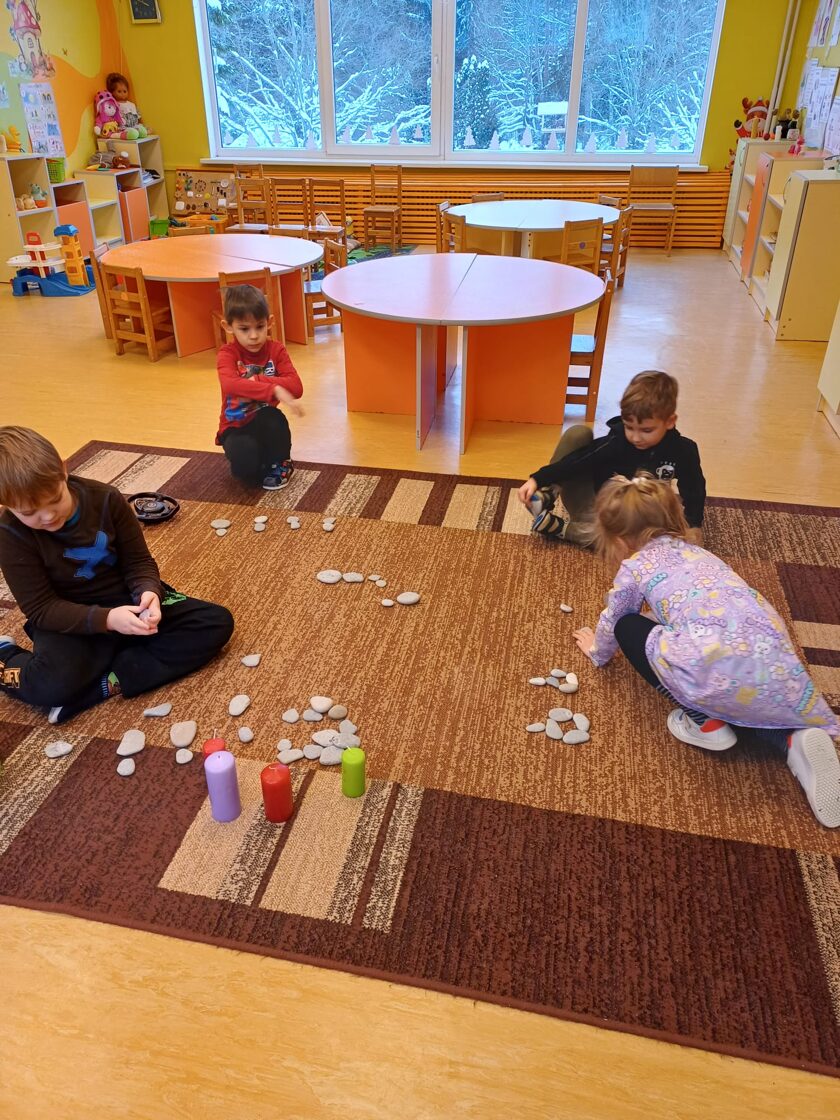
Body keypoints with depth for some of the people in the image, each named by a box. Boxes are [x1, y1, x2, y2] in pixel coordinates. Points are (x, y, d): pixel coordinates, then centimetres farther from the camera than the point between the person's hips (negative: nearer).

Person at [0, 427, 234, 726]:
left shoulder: (105, 499, -11)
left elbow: (138, 561, -3)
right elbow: (40, 609, -16)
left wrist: (148, 592, -26)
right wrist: (106, 619, -31)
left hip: (128, 602, 4)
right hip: (71, 622, -4)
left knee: (216, 623, -15)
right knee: (54, 685, -36)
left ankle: (107, 683, -22)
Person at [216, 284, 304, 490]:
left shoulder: (276, 350, -7)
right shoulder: (228, 354, -15)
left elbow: (296, 388, -20)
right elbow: (230, 385, -38)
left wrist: (257, 380, -30)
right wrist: (274, 389, -50)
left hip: (265, 425, 2)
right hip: (236, 427, -2)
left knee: (272, 417, -34)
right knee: (245, 464, -32)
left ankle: (278, 465, -5)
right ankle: (256, 468, 8)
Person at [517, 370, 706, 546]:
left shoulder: (683, 451, -15)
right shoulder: (616, 443, -16)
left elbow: (694, 492, -5)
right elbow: (577, 459, -18)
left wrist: (694, 528, -16)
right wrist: (537, 480, -26)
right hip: (590, 507, 0)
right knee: (578, 433, -18)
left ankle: (559, 528, -24)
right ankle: (547, 496, -16)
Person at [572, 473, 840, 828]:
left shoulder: (635, 566, 15)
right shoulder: (696, 552, 31)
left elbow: (611, 622, 30)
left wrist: (598, 650, 51)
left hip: (716, 666, -7)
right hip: (776, 660, 7)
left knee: (628, 627, 15)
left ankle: (707, 723, 12)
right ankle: (794, 738, 7)